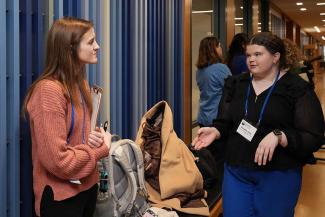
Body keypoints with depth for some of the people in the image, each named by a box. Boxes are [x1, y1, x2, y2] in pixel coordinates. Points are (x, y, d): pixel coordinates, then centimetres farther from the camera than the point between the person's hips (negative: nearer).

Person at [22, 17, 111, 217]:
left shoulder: (80, 84, 7)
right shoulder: (48, 90, -22)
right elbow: (58, 160, -25)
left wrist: (94, 137, -4)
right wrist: (103, 148, -12)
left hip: (88, 185, 8)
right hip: (61, 195, -8)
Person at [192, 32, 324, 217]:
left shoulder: (298, 89, -7)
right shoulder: (236, 84, 8)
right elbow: (225, 123, 12)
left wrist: (278, 136, -28)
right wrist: (215, 131, -10)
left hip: (278, 175, -3)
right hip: (236, 171, 4)